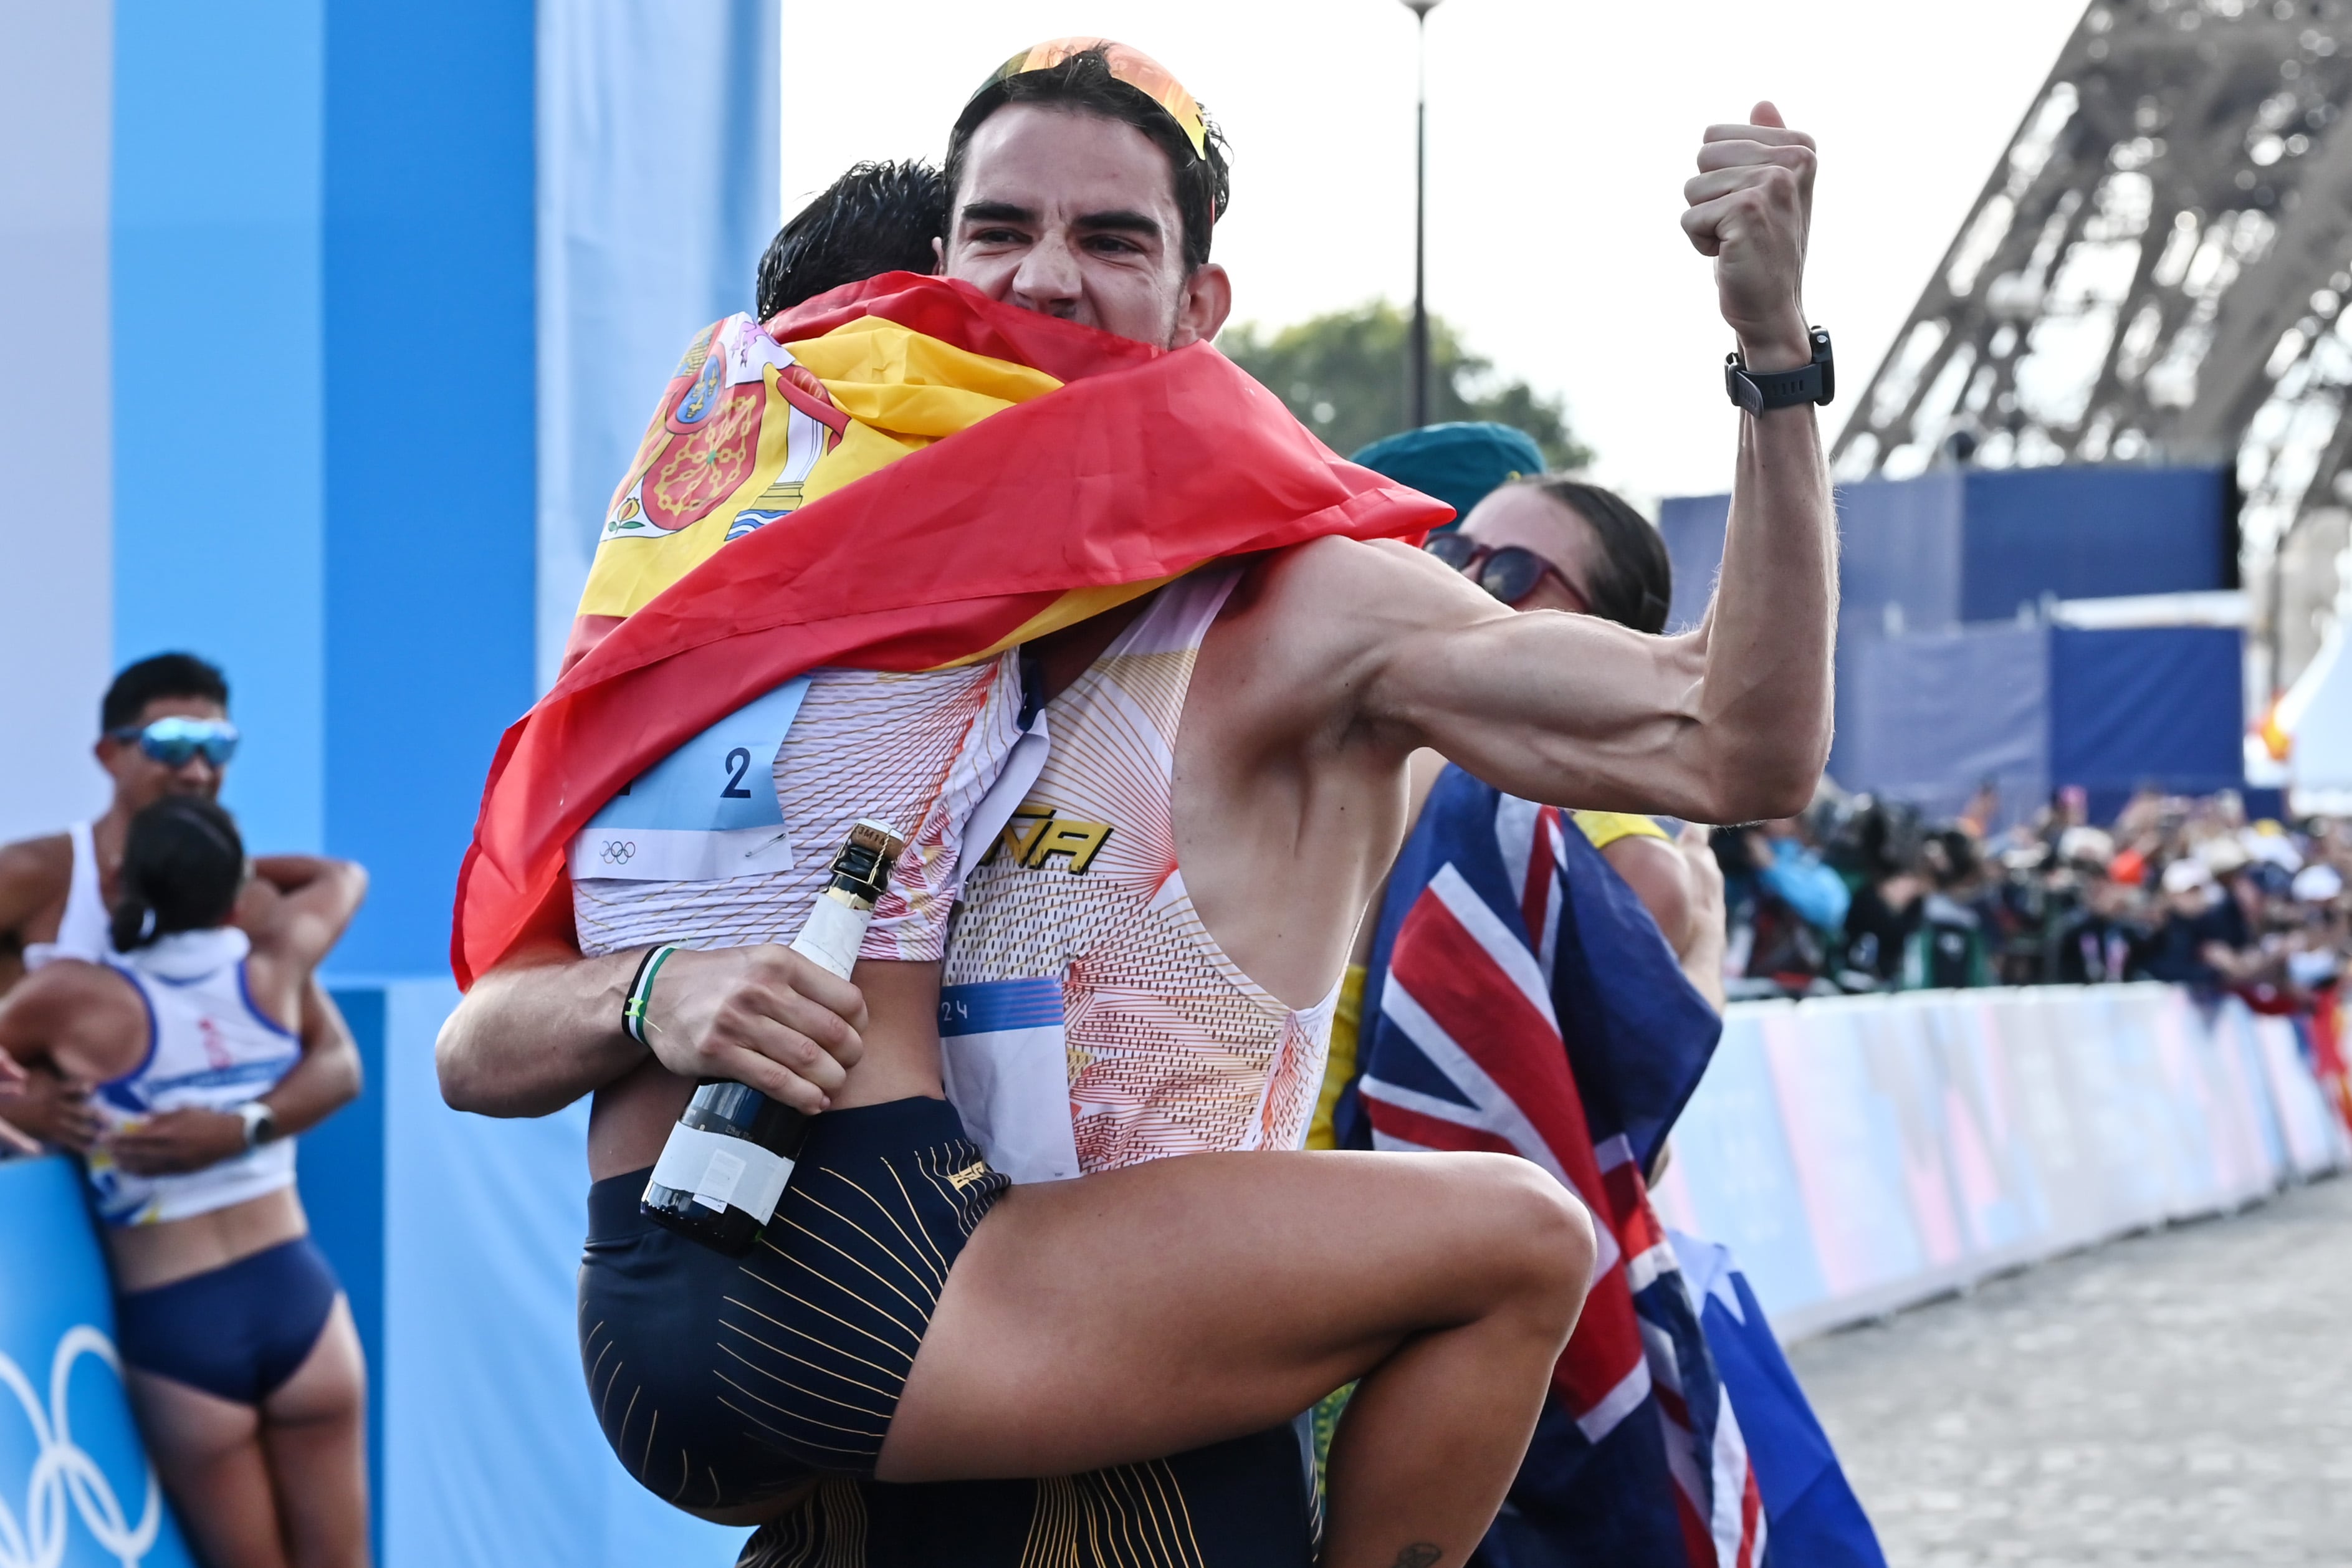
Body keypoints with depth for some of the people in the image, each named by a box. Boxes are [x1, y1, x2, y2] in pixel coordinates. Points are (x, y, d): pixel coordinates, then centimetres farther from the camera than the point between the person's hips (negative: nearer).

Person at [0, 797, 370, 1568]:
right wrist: (223, 867, 29)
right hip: (298, 1294, 2)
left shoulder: (76, 1000, -9)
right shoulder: (274, 964, 1)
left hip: (177, 1327, -2)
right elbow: (346, 875, 22)